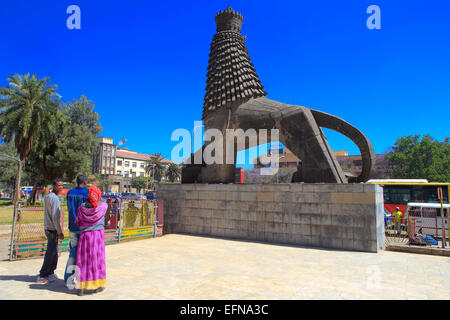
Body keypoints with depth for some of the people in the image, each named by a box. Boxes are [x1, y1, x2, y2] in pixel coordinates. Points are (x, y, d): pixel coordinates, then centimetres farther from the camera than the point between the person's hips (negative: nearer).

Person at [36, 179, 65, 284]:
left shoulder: (47, 197, 13)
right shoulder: (54, 198, -18)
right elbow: (55, 217, -20)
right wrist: (60, 232, -16)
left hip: (48, 228, 10)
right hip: (53, 229, -10)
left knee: (54, 252, 16)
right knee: (50, 253, -2)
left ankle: (50, 273, 24)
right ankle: (42, 276, 5)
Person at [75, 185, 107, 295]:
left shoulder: (82, 208, -6)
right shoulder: (104, 205, -8)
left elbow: (77, 222, 5)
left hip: (85, 235, 0)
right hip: (98, 234, 0)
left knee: (83, 260, 8)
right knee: (97, 259, 9)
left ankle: (81, 288, 12)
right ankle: (97, 285, 16)